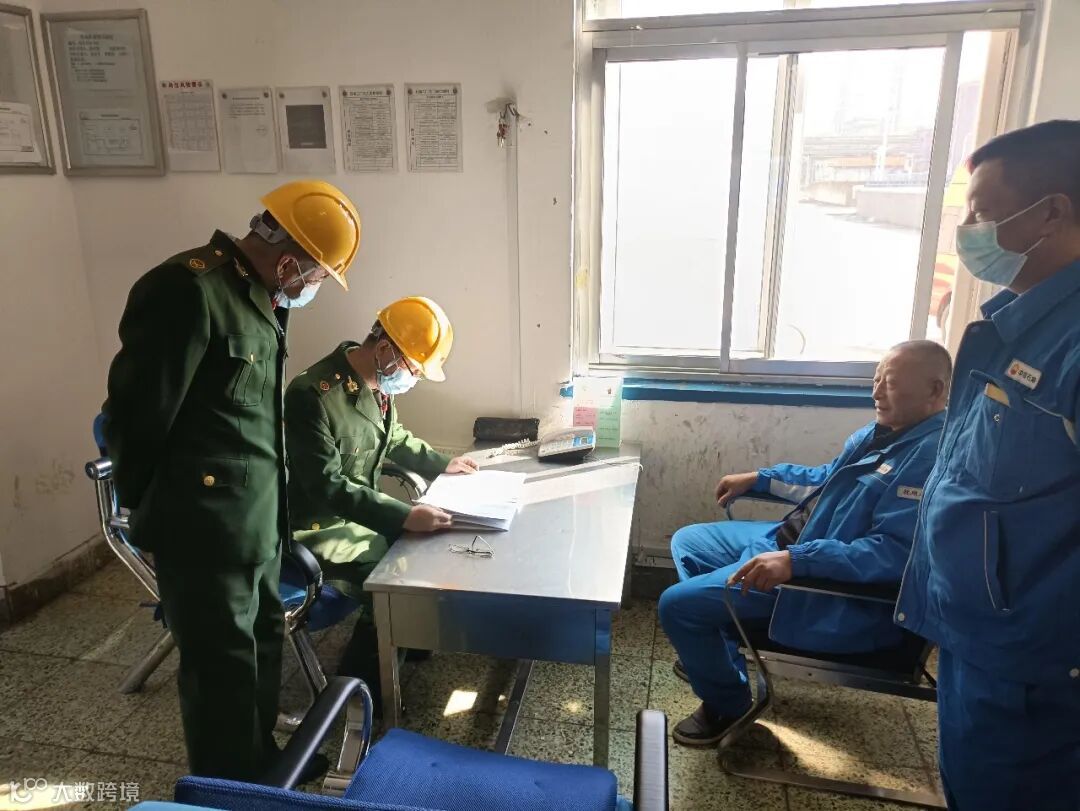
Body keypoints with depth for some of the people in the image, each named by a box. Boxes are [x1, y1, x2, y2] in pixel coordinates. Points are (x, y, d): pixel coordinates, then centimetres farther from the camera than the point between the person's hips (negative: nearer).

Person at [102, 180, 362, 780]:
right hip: (207, 528, -9)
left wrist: (271, 501, 13)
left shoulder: (259, 297, 9)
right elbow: (137, 417, -17)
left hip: (258, 518, 9)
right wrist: (153, 513, -3)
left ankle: (260, 763, 43)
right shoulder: (189, 290, -21)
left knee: (263, 641, 22)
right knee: (224, 667, 6)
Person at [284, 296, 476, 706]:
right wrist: (403, 517, -36)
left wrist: (441, 463, 12)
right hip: (321, 528, -9)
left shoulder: (375, 381, -3)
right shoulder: (312, 394, -29)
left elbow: (393, 437, 18)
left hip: (362, 508, 9)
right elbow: (328, 488, -31)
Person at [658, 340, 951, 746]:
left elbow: (894, 551, -33)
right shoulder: (885, 430, 8)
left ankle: (728, 705, 11)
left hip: (836, 589, -11)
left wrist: (797, 560, -38)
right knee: (687, 541, 17)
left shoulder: (930, 455, -24)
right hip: (793, 541, 11)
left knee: (677, 604, -15)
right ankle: (716, 652, 31)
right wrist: (758, 478, 17)